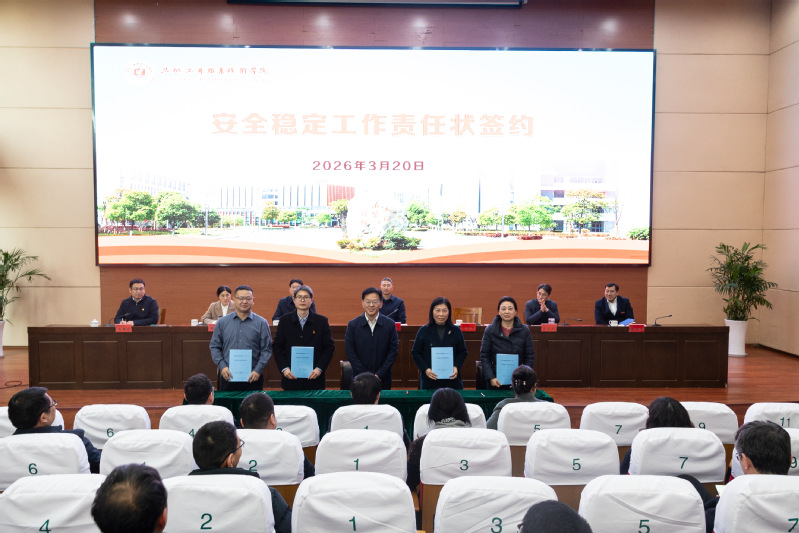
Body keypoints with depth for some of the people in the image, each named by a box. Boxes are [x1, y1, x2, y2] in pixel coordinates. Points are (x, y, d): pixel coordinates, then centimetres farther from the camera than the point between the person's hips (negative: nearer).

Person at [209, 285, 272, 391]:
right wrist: (222, 366, -4)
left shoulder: (261, 323, 2)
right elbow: (214, 347, 9)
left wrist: (258, 370, -10)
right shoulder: (222, 322, 7)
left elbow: (267, 350, 0)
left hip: (252, 378, -1)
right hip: (228, 377, 1)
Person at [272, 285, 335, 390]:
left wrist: (319, 368, -9)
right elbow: (277, 347, 5)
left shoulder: (322, 321, 2)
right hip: (291, 377, 1)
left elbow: (329, 347, 2)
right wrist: (284, 368, -7)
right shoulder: (284, 320, 4)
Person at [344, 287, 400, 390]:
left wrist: (379, 375, -9)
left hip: (383, 380, 0)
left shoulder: (390, 324, -2)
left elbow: (393, 351, -2)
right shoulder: (353, 325, -2)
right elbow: (350, 353, -3)